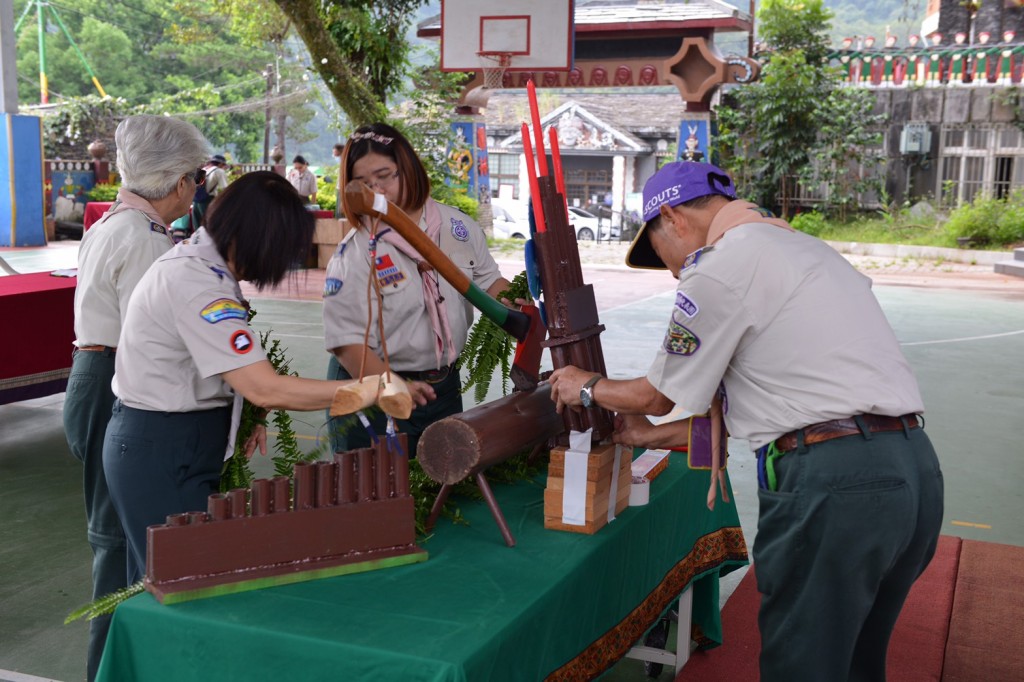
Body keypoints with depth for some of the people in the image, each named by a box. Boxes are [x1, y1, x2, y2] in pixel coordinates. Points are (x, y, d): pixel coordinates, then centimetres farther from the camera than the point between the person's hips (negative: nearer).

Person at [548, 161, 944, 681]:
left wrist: (587, 387, 24)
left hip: (831, 482, -9)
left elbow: (658, 397, 4)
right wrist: (651, 436, 29)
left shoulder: (720, 268, -7)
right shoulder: (800, 248, 22)